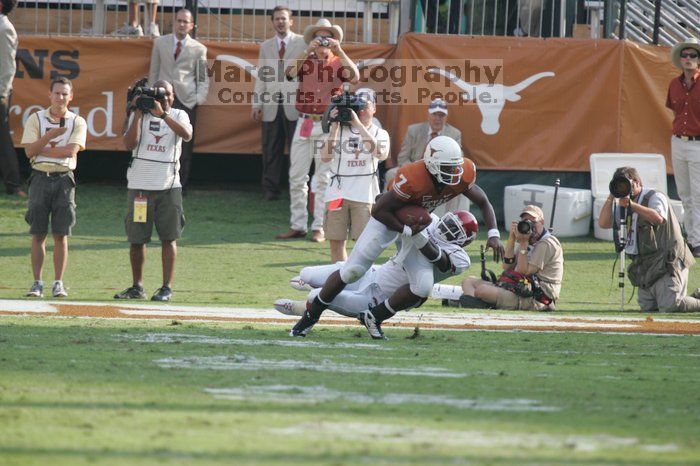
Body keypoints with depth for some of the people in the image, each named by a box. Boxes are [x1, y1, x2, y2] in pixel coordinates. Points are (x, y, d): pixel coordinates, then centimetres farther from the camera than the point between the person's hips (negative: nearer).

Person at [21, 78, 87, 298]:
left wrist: (43, 149, -8)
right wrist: (50, 135, -16)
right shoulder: (36, 119, 6)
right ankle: (37, 283, 2)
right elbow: (29, 151, -5)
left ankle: (58, 283, 2)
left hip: (64, 180, 0)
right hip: (40, 178, 0)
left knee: (61, 235, -1)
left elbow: (71, 150, -11)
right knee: (38, 234, -1)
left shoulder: (77, 122, 4)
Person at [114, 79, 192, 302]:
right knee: (136, 239, 5)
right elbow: (129, 144, -9)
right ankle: (137, 287, 16)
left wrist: (163, 114, -22)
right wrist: (138, 113, -13)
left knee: (169, 238, -3)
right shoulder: (140, 115, 5)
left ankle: (167, 287, -1)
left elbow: (187, 134, -17)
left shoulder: (178, 115, 5)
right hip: (140, 185, 1)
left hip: (169, 186, -1)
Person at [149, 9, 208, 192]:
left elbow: (203, 79, 9)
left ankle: (181, 183, 4)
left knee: (185, 145, -2)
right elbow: (154, 72, 14)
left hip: (186, 101, -1)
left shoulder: (199, 49, 8)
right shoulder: (160, 43, 12)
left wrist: (200, 98, -5)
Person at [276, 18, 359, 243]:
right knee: (296, 177, 3)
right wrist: (307, 51, -18)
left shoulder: (338, 63, 4)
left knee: (324, 178, -2)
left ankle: (319, 228, 0)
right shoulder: (305, 61, 9)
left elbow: (354, 77, -15)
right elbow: (290, 72, -11)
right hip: (304, 123, 3)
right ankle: (298, 226, 9)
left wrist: (339, 51, -19)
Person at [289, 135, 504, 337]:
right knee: (352, 271, -6)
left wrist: (493, 235, -15)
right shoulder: (412, 178, -39)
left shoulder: (462, 176, -22)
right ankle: (311, 316, 13)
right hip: (389, 218, -5)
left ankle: (375, 318, 14)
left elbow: (483, 203, -3)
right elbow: (378, 210, -32)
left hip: (418, 221, 5)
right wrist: (406, 231, -26)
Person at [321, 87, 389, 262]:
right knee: (335, 241, 4)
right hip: (337, 192, 2)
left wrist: (359, 124, -16)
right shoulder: (339, 130, 10)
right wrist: (335, 126, -6)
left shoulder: (379, 133, 8)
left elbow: (381, 154, -15)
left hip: (364, 193, -2)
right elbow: (325, 157, -2)